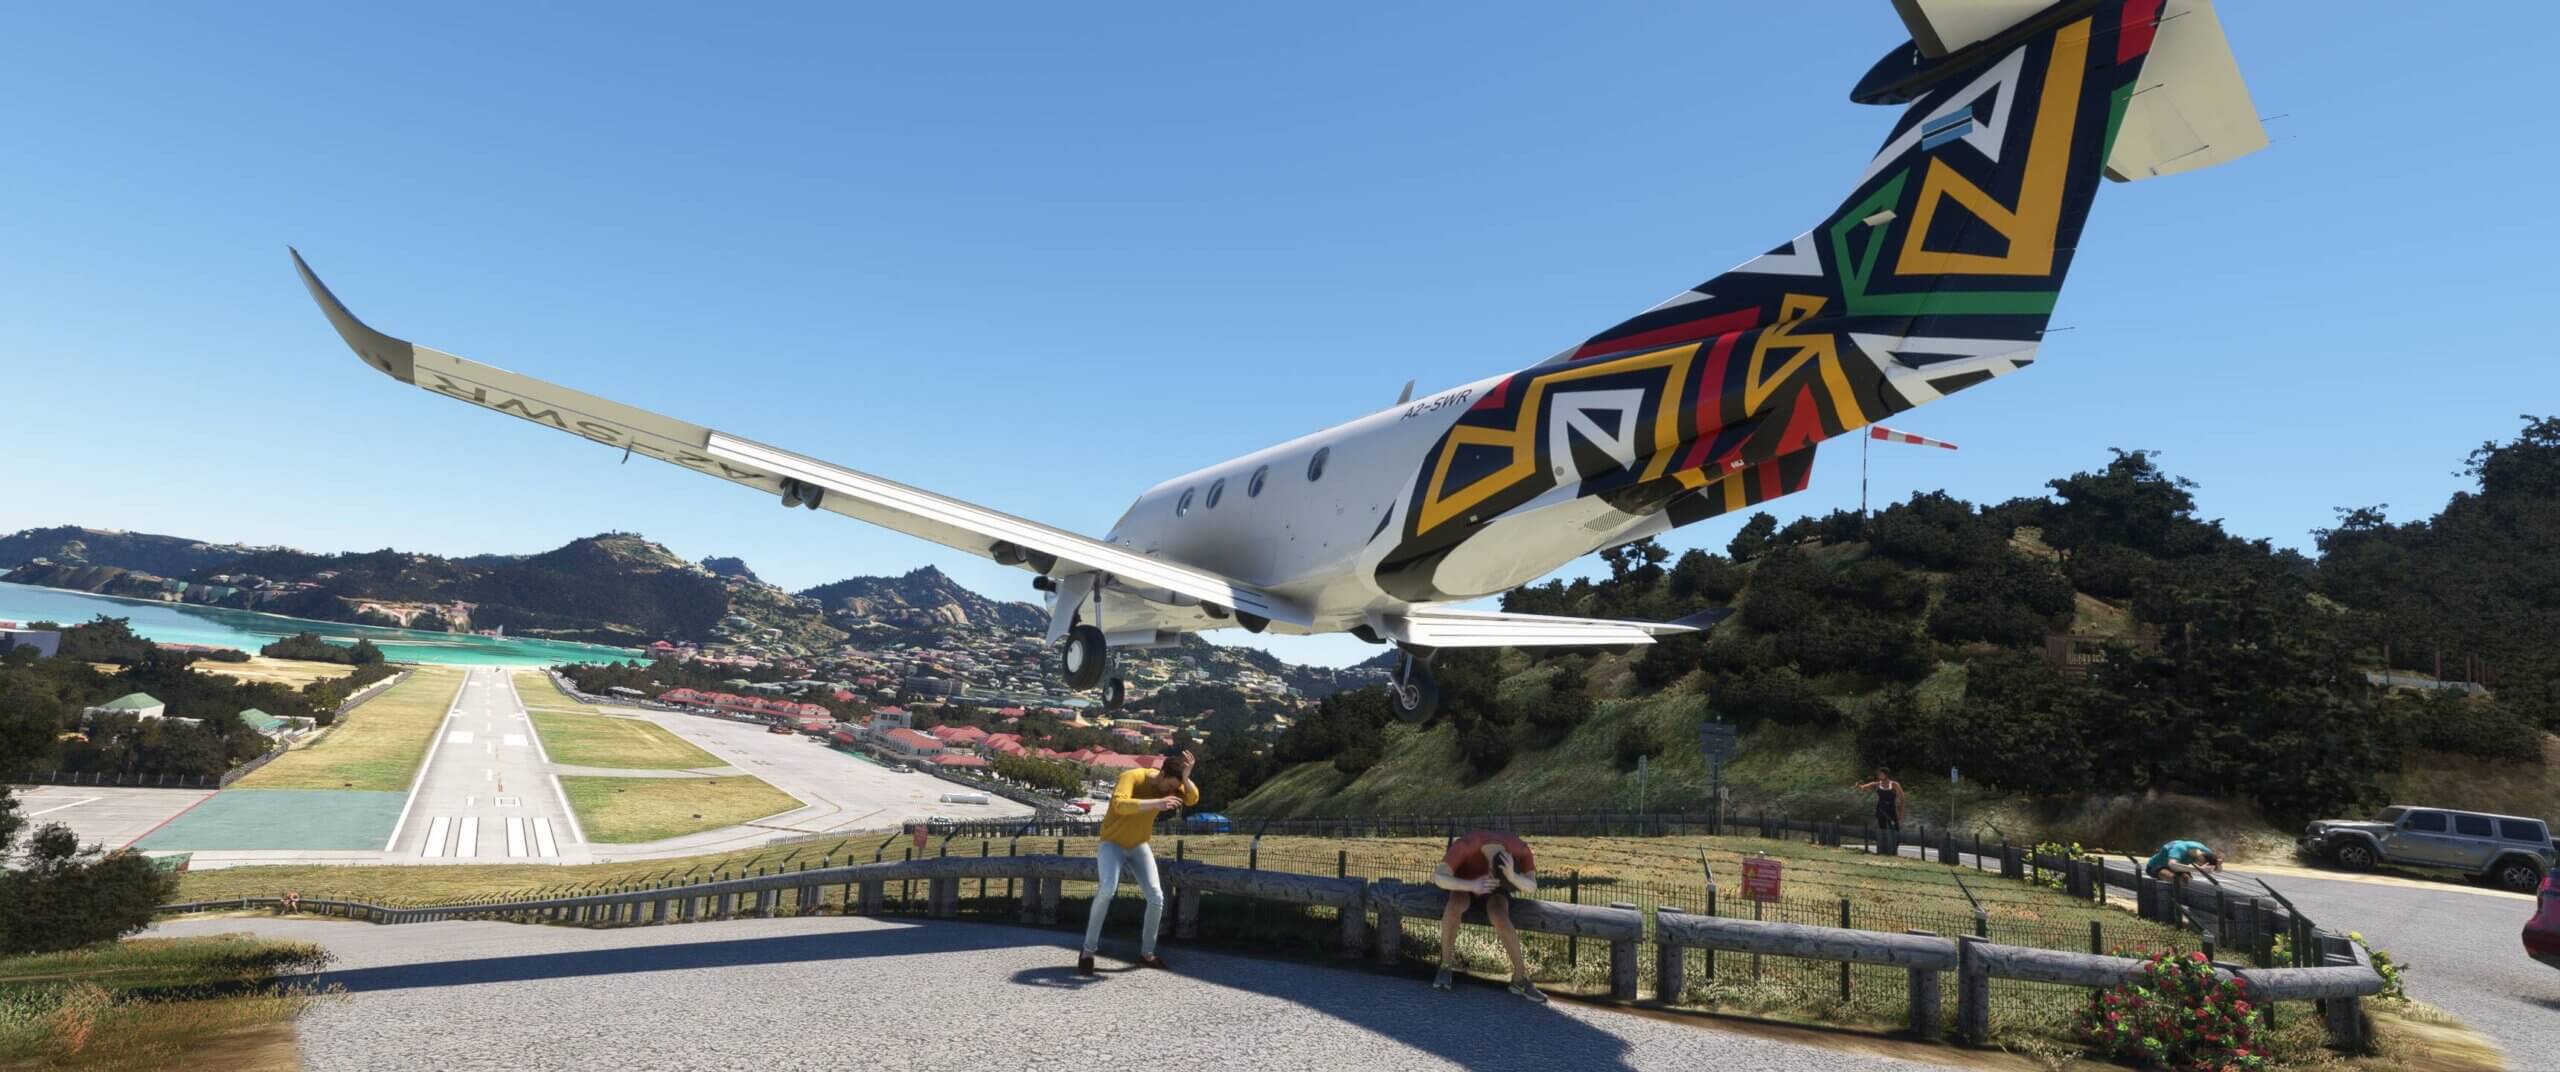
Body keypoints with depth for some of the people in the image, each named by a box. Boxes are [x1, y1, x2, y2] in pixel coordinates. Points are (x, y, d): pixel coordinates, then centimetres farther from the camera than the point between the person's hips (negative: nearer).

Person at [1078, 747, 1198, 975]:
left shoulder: (1168, 784, -9)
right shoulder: (1131, 777, -27)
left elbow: (1193, 799, -20)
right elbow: (1120, 805, -45)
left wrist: (1186, 776, -36)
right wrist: (1156, 803, -55)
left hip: (1138, 846, 5)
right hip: (1112, 843, -5)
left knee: (1156, 897, -7)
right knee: (1108, 888, -29)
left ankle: (1146, 954, 11)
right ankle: (1088, 952, -16)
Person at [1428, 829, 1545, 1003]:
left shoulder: (1519, 848, -32)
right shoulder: (1465, 845, -38)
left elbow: (1532, 888, -34)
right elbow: (1438, 877, -40)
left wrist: (1512, 876, -56)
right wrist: (1472, 885, -55)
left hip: (1495, 888, 1)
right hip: (1465, 883, -1)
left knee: (1500, 919, -30)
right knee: (1454, 907, -34)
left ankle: (1520, 978, -13)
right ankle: (1446, 967, -14)